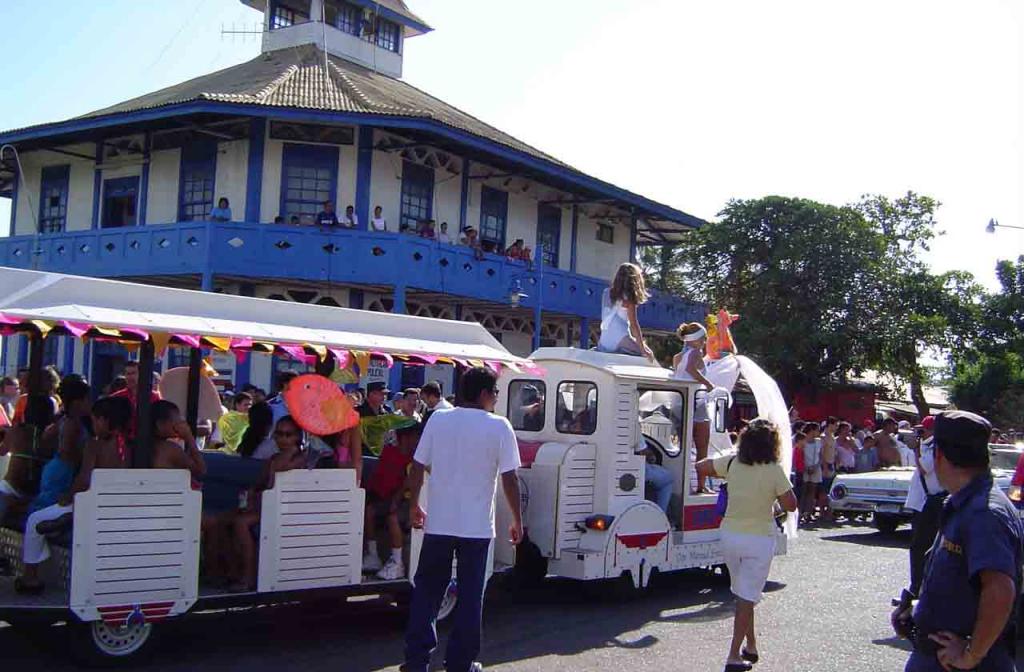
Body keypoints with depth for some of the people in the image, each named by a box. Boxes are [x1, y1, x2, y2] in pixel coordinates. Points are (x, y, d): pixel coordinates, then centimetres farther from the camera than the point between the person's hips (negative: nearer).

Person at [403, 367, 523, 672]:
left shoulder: (438, 419, 0)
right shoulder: (499, 427, -8)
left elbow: (417, 467, 2)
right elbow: (510, 479, -9)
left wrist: (414, 505, 15)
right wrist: (517, 521, 1)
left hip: (438, 523, 2)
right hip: (477, 527, -2)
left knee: (426, 591, 13)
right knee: (469, 595, 9)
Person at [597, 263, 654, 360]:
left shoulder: (607, 293, 12)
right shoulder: (628, 298, -4)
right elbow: (634, 324, -6)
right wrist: (642, 347, -5)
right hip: (621, 342, -6)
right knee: (648, 356, 6)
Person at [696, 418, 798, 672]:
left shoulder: (732, 463, -4)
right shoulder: (774, 471, -15)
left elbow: (700, 467, 7)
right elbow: (790, 505, -9)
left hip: (730, 535, 4)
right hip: (759, 539, -4)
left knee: (743, 594, 20)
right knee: (747, 597, 0)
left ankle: (750, 645, 31)